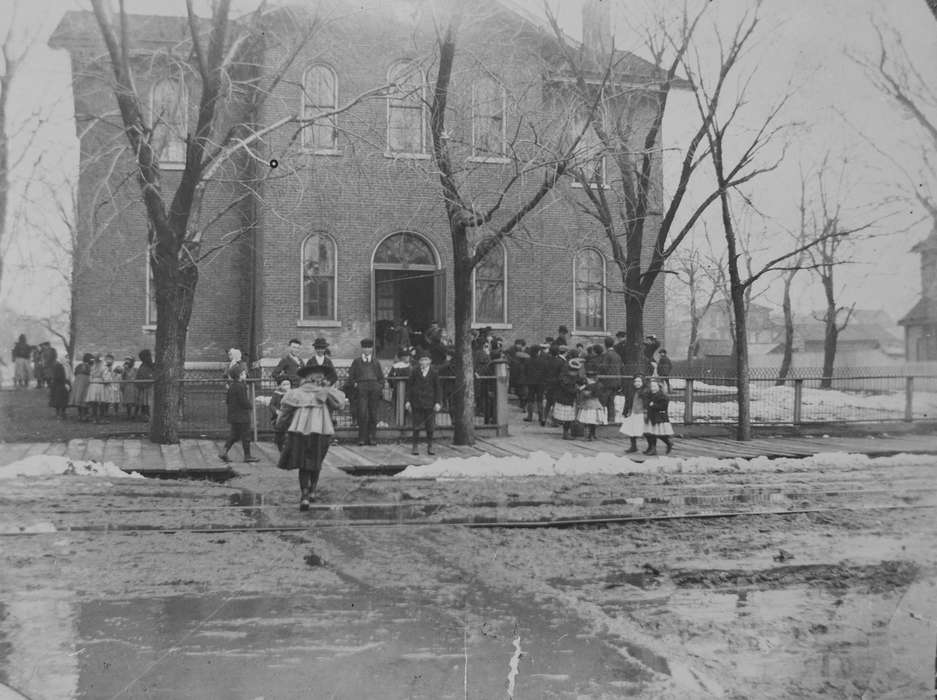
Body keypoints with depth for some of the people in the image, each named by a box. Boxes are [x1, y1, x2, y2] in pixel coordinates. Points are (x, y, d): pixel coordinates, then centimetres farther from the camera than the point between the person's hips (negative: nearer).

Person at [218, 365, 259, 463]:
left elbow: (227, 400, 15)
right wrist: (250, 404, -2)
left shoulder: (231, 386, 9)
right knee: (245, 435, 1)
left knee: (234, 434, 15)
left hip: (233, 416, 9)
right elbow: (244, 402, -20)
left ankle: (224, 452, 7)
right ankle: (247, 456, 7)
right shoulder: (240, 386, -19)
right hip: (242, 416, -9)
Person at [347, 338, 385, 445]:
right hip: (362, 389, -2)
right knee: (362, 413, -13)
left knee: (373, 414, 0)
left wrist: (380, 386, 7)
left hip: (374, 389, 2)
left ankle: (372, 438, 6)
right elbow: (351, 377, 14)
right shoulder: (356, 361, 16)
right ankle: (362, 438, -9)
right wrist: (355, 384, -2)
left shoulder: (376, 362, 21)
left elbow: (381, 377, 22)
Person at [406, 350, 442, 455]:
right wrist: (408, 401, 1)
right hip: (417, 402, 0)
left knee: (430, 427, 4)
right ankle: (415, 447, 9)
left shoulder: (434, 373, 3)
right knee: (416, 426, 2)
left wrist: (438, 402, -3)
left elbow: (438, 388, 4)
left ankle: (430, 447, 14)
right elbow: (409, 386, 6)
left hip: (429, 403, 0)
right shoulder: (415, 372, 4)